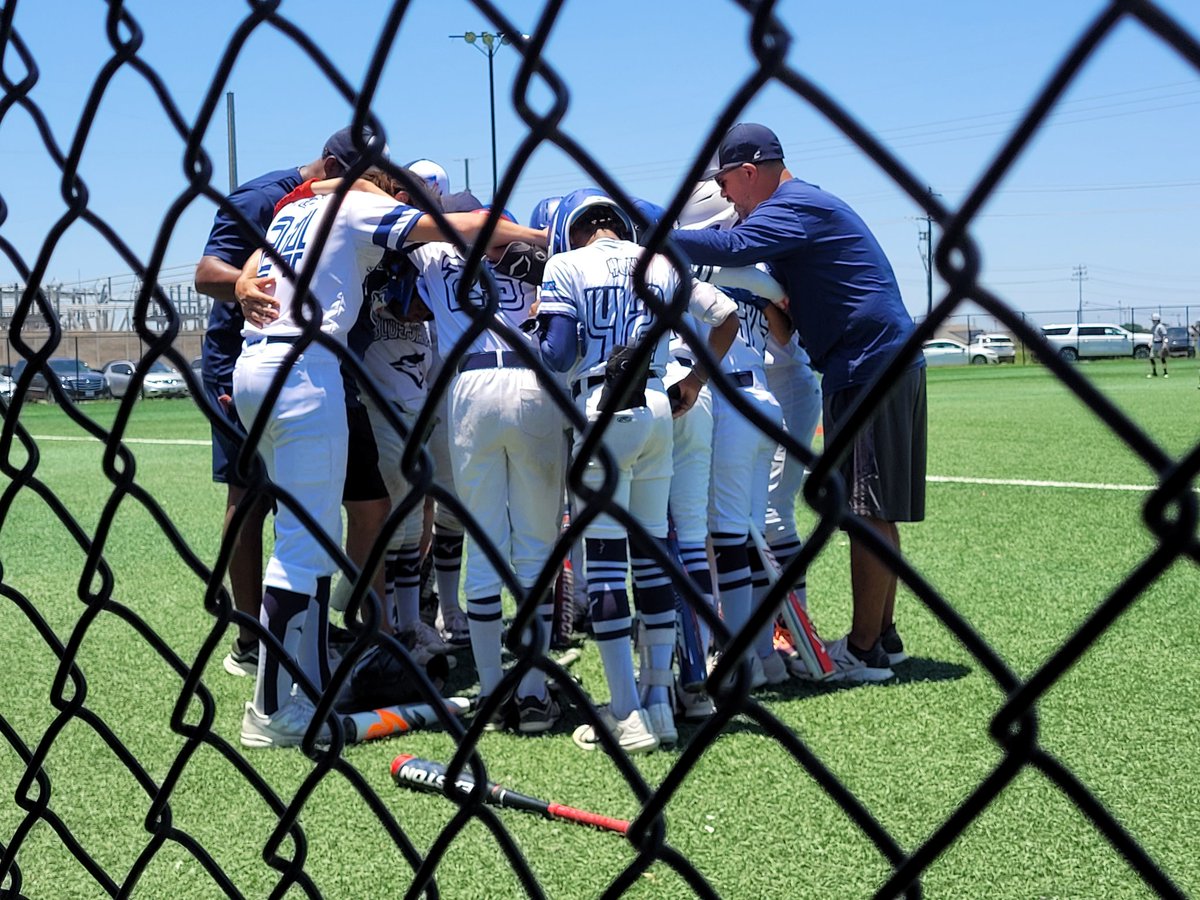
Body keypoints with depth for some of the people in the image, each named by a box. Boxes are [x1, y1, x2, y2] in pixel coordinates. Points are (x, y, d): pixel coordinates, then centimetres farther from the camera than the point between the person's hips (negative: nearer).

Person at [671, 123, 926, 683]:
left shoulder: (798, 205, -13)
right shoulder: (796, 207, 20)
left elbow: (734, 248, -28)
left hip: (871, 372, -10)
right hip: (884, 367, 10)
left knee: (869, 514, -7)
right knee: (872, 514, 14)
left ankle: (864, 653, -2)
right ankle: (882, 636, 22)